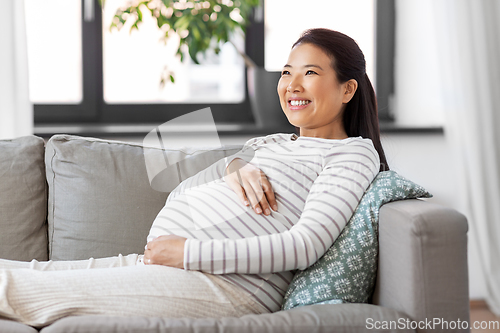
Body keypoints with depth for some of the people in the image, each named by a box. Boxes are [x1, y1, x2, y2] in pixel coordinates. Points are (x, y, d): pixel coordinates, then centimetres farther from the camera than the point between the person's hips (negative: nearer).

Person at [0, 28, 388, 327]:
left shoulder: (354, 153, 2)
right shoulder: (266, 144, 27)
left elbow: (307, 245, -13)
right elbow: (181, 195, 24)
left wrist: (189, 252, -16)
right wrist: (233, 167, 0)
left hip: (229, 286, -8)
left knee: (33, 290, -16)